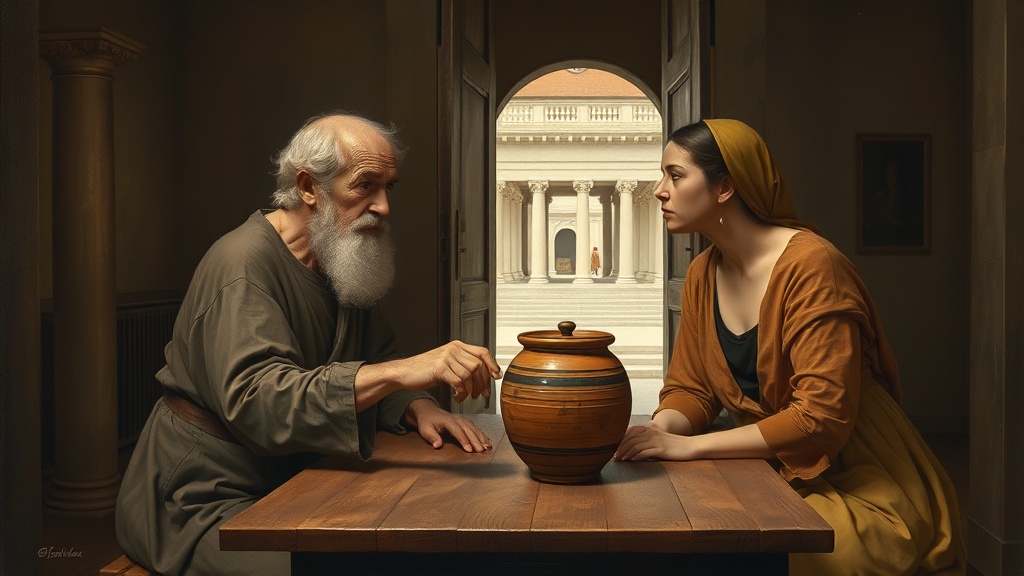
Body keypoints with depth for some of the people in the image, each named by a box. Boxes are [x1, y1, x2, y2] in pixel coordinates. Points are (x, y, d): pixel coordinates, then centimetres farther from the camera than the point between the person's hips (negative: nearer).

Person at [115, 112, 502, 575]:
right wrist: (403, 372, -42)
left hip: (288, 482, 8)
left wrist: (417, 406, -11)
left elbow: (377, 357, 12)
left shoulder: (343, 264, 9)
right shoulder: (245, 263, -20)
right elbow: (255, 399, -33)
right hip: (206, 499, -7)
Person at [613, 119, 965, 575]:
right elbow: (689, 390, 8)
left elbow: (822, 416, -25)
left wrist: (688, 445, -25)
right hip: (777, 477, 6)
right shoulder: (702, 275, 4)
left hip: (861, 488, -6)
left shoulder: (811, 266, -20)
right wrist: (659, 431, -15)